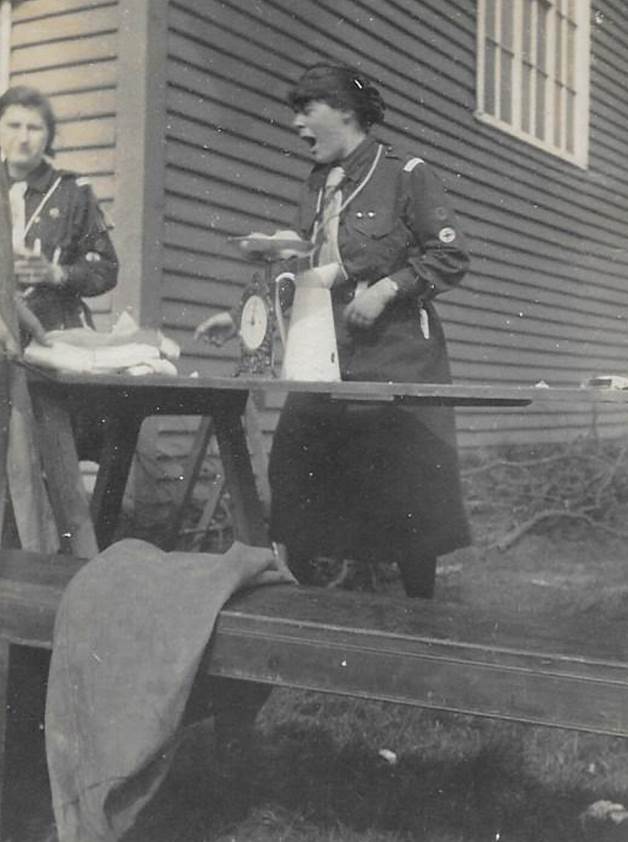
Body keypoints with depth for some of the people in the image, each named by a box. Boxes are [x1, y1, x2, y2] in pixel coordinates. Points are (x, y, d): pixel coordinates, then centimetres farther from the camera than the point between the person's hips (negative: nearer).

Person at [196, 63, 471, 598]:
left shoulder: (405, 174, -2)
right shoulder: (316, 187, 18)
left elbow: (451, 256, -7)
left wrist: (386, 289, -17)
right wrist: (243, 316, 12)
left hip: (395, 359, -6)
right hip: (325, 362, 6)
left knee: (407, 491, -2)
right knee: (296, 480, 0)